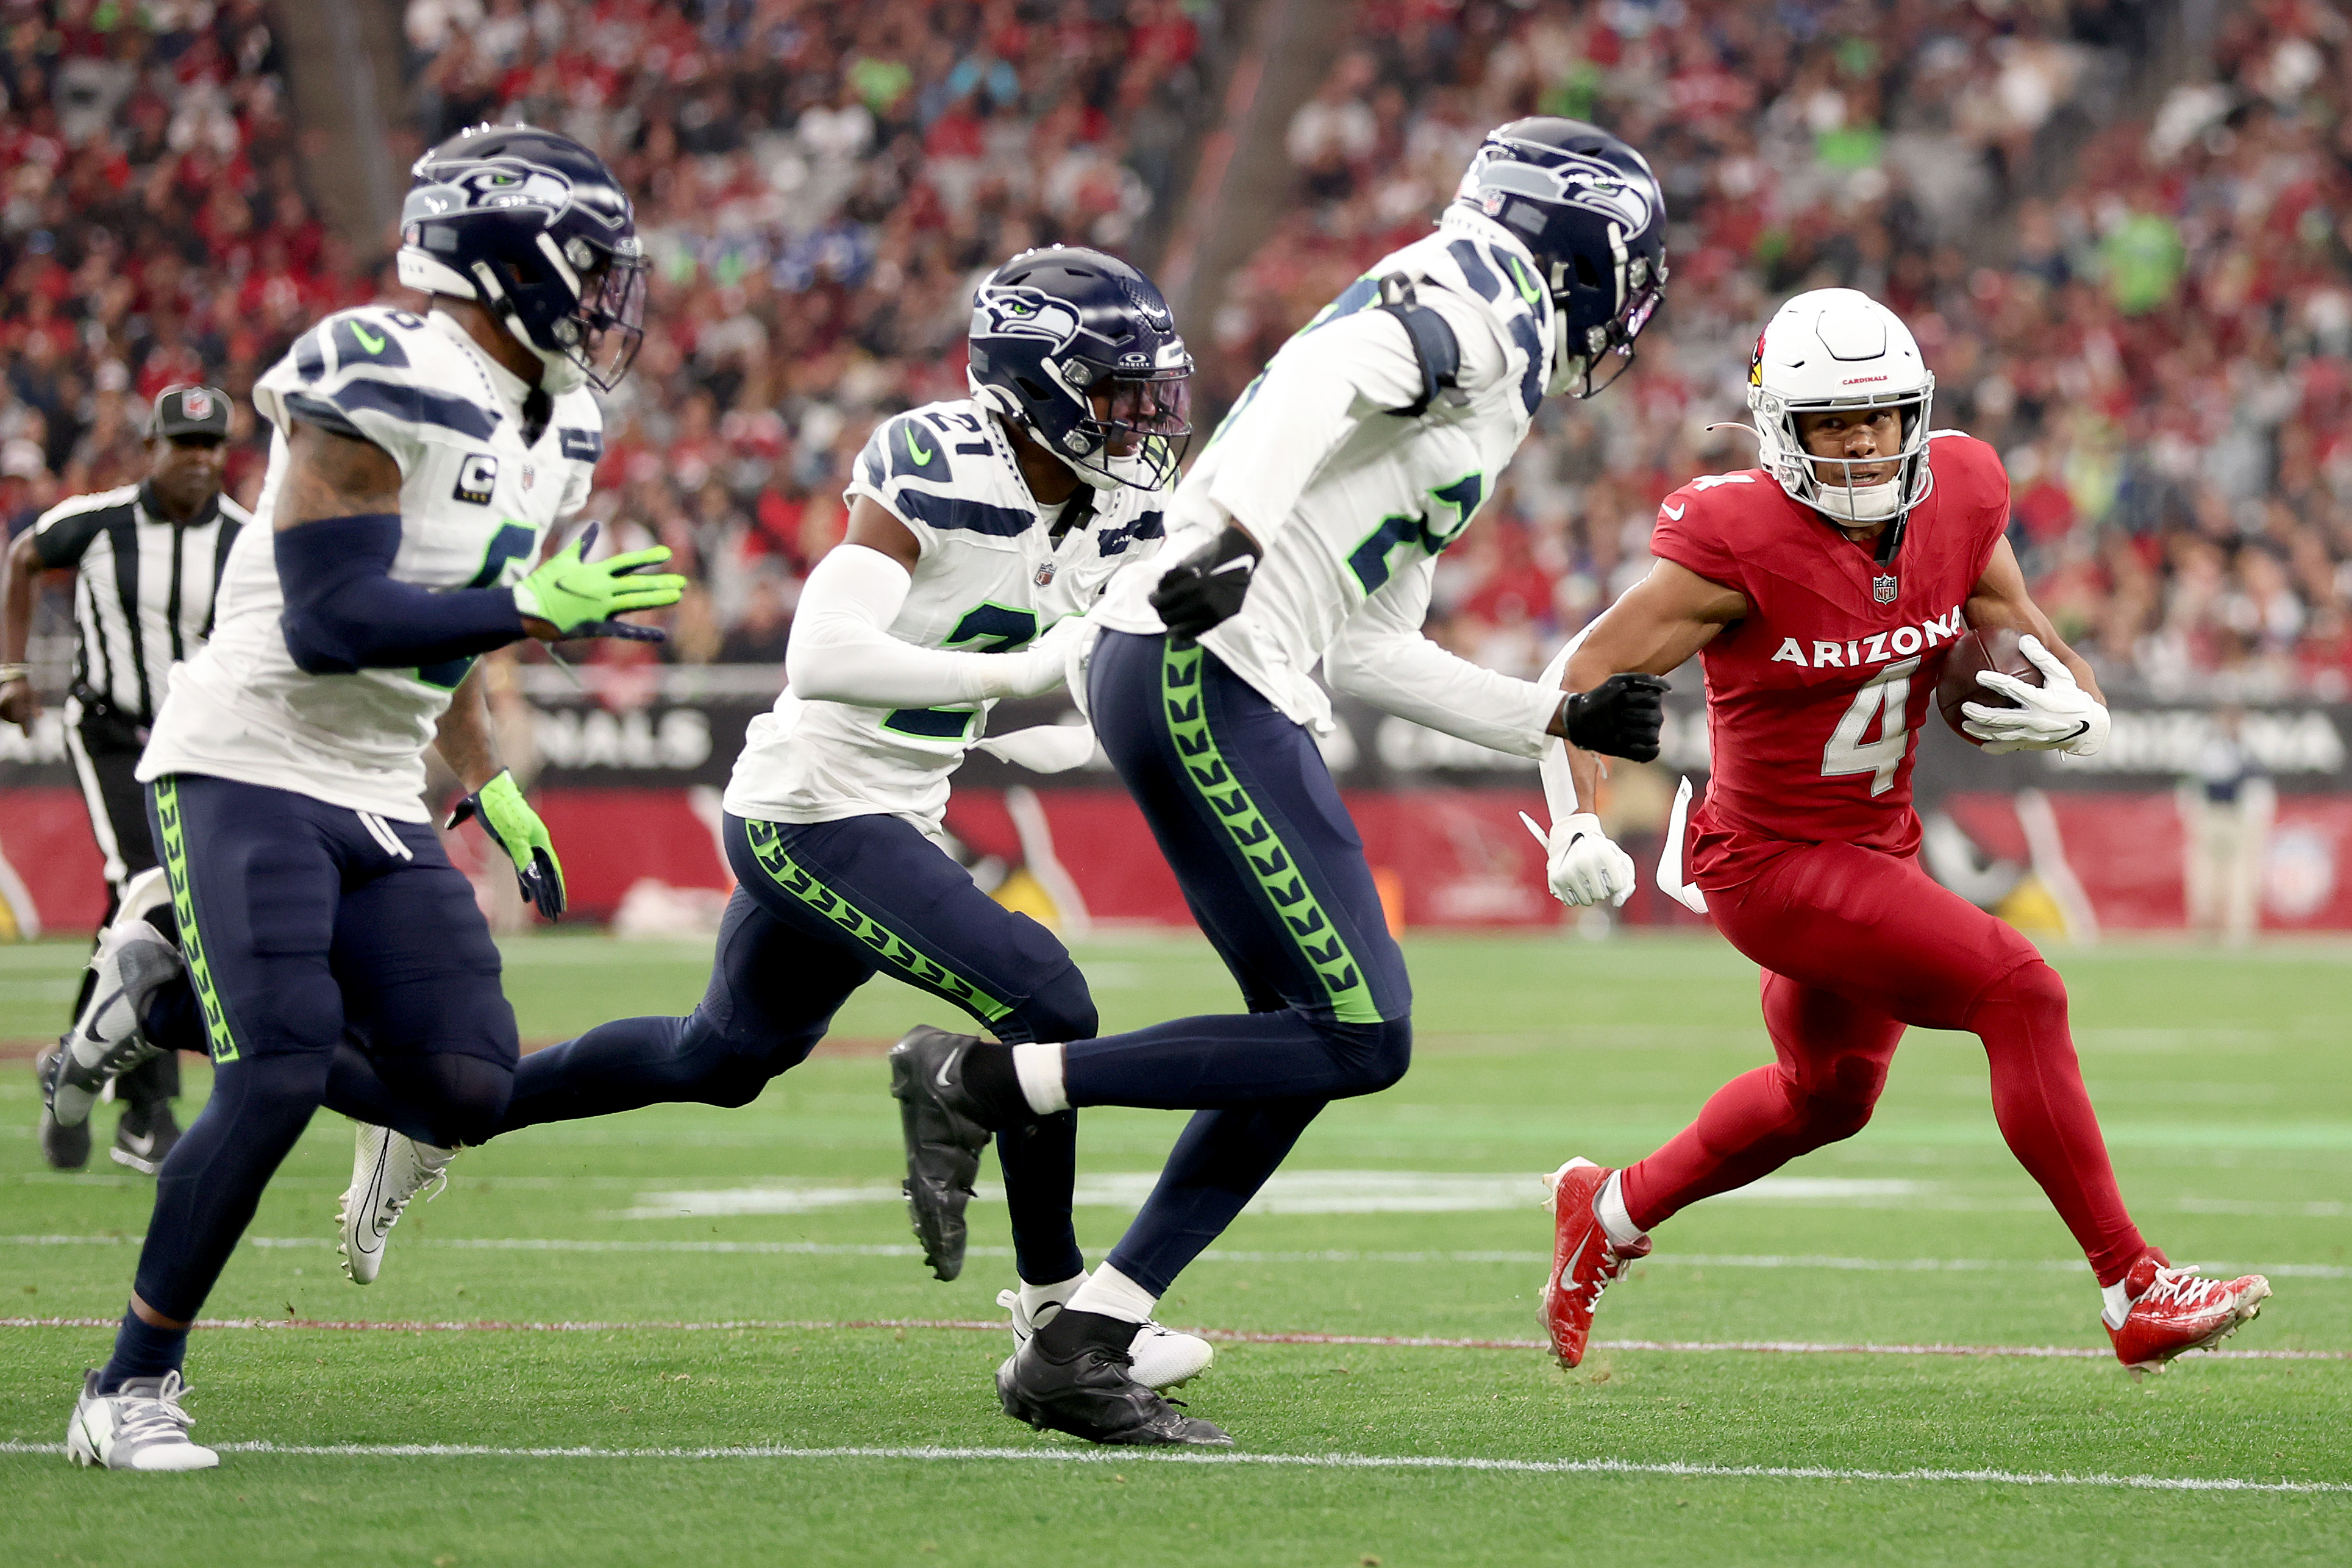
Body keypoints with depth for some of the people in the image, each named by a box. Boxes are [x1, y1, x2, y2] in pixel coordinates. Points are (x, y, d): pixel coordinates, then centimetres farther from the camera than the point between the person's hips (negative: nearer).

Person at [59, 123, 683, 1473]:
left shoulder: (545, 427, 10)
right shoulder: (385, 387, -18)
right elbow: (330, 625, -25)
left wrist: (491, 785, 18)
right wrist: (534, 612, -24)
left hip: (377, 804, 8)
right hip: (248, 773, -8)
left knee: (469, 1089, -5)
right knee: (281, 1081, -19)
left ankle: (183, 1003, 19)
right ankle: (132, 1390, -4)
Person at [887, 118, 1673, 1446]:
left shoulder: (1490, 399, 27)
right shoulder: (1480, 301, -1)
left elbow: (1373, 653, 25)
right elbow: (1330, 371, -22)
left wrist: (1562, 719, 27)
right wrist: (1234, 532, -36)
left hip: (1236, 691, 10)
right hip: (1199, 671, -10)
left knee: (1312, 1041, 10)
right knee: (1363, 1035, -11)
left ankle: (1083, 1352, 11)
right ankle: (983, 1082, -8)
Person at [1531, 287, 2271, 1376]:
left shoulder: (1957, 504, -7)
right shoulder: (1742, 544, -24)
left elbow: (2050, 669, 2)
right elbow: (1583, 681, -18)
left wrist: (2066, 712, -21)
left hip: (1875, 848, 8)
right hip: (1772, 864, -8)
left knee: (1827, 1095, 28)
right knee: (2019, 994, -21)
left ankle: (1612, 1213, 50)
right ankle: (2137, 1295, -18)